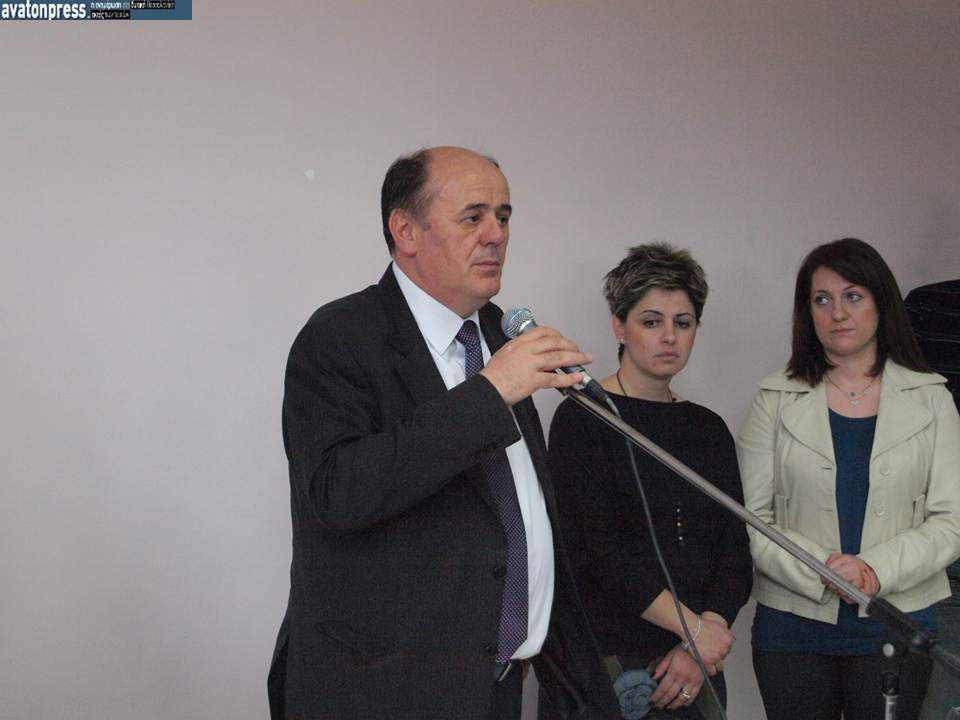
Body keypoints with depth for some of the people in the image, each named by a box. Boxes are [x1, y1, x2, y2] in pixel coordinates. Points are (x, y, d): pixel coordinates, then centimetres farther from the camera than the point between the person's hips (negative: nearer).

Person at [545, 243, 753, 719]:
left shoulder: (708, 428, 10)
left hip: (698, 663, 5)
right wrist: (693, 627, -14)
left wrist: (701, 647, -10)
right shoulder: (582, 418, -6)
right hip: (609, 659, -5)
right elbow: (595, 549, -14)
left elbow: (734, 551, 5)